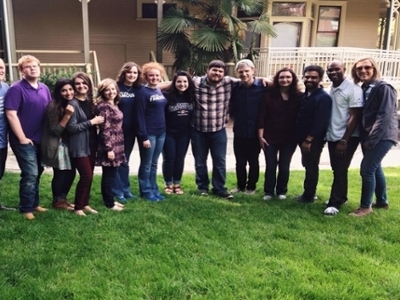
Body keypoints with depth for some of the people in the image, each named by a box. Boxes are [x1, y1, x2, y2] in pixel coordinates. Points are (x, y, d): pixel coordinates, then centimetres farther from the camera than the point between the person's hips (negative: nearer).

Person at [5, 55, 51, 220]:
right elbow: (11, 114, -16)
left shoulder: (44, 89, 10)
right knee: (30, 174, -6)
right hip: (24, 140, -7)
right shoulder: (16, 89, -11)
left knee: (37, 173, 15)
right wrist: (22, 138, -17)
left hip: (41, 139, 7)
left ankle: (34, 203, 29)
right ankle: (26, 208, 8)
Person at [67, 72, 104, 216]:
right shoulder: (73, 104, -13)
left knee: (89, 176, 11)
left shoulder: (90, 102, 9)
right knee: (86, 176, -7)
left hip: (91, 144, 7)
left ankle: (85, 204, 24)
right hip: (79, 146, -7)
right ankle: (78, 207, 9)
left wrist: (98, 121, 1)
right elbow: (71, 127, -20)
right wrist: (92, 122, -18)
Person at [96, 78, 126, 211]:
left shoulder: (113, 104, 13)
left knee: (111, 174, 16)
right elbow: (105, 129, -20)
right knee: (109, 175, 1)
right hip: (109, 146, -9)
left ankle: (110, 200, 26)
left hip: (116, 145, 9)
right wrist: (109, 148, -21)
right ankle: (109, 203, 11)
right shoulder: (104, 106, -16)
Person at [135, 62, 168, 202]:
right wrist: (144, 136, -19)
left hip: (161, 132, 7)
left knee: (154, 164, 15)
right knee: (146, 164, 5)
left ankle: (154, 190, 24)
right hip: (149, 134, -7)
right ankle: (146, 192, 15)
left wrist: (165, 129, 8)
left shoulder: (159, 91, 11)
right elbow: (140, 116, -15)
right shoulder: (143, 92, -11)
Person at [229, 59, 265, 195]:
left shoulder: (263, 86, -10)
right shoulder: (235, 88, 0)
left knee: (253, 161, 12)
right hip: (239, 131, 3)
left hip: (255, 131, -3)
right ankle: (240, 185, 28)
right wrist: (233, 117, 2)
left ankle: (251, 186, 26)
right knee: (240, 161, 12)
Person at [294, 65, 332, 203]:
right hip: (303, 138, 8)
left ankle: (308, 196, 13)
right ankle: (309, 192, 29)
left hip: (314, 140, -8)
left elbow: (320, 122, -20)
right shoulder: (304, 95, 11)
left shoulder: (324, 98, -14)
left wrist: (308, 140, -21)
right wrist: (302, 138, 8)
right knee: (307, 166, 17)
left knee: (312, 167, 2)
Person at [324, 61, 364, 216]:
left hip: (348, 138, -6)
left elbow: (355, 117, -15)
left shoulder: (353, 89, -13)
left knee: (340, 170, -4)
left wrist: (344, 140, -17)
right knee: (336, 169, 13)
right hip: (332, 136, 6)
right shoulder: (330, 89, 7)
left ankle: (334, 203, 3)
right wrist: (326, 134, 5)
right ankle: (340, 197, 28)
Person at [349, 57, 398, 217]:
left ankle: (365, 206, 2)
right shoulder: (363, 89, 12)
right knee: (375, 168, 16)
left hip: (382, 136, -8)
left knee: (367, 169, -10)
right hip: (368, 135, 8)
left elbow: (385, 116, -19)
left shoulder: (384, 87, -13)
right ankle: (382, 201, 31)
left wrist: (372, 139, -20)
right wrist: (366, 137, 5)